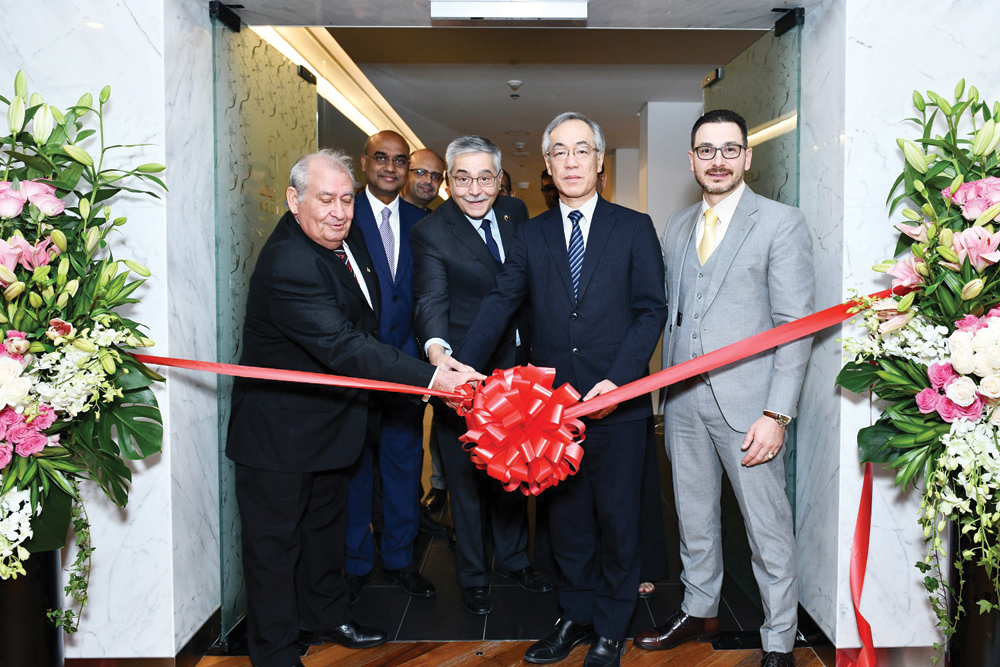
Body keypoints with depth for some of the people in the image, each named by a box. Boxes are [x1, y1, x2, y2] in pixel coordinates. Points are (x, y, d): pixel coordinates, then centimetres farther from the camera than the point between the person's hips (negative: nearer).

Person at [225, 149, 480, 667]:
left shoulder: (343, 235, -1)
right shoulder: (288, 265, -31)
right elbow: (345, 348, -37)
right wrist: (432, 378, -39)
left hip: (327, 419, 10)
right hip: (279, 427, -9)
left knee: (325, 522, 25)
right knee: (275, 538, 7)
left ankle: (325, 616, 45)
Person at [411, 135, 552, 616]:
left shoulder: (516, 213, 3)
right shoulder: (430, 233, -14)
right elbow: (431, 300, -26)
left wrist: (535, 351, 6)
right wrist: (437, 350, -46)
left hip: (515, 365, 5)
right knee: (467, 476, 9)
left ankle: (513, 559, 41)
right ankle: (472, 576, 28)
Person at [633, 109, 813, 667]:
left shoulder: (782, 223, -4)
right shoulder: (677, 228, 13)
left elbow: (795, 325, -9)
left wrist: (777, 413, -16)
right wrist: (668, 390, 7)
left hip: (746, 402, -5)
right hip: (684, 398, 5)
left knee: (768, 526, 4)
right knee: (694, 516, 17)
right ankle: (699, 610, 36)